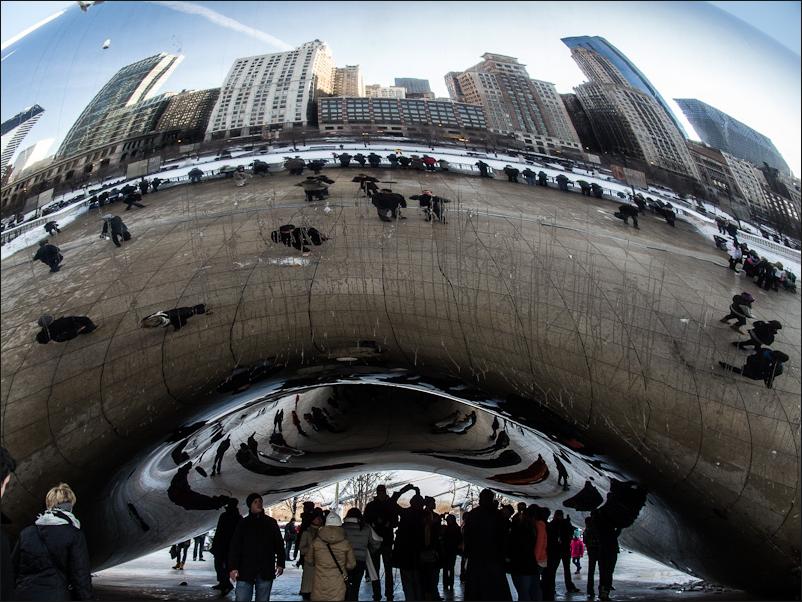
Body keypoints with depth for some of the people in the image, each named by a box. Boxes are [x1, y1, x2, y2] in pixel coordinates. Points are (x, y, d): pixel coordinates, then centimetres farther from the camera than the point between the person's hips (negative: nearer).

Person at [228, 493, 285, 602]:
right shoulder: (243, 523, 4)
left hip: (266, 571, 2)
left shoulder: (271, 522, 9)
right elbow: (235, 547, -2)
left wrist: (280, 563, 5)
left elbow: (279, 544, 11)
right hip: (245, 571, -2)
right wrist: (233, 567, -11)